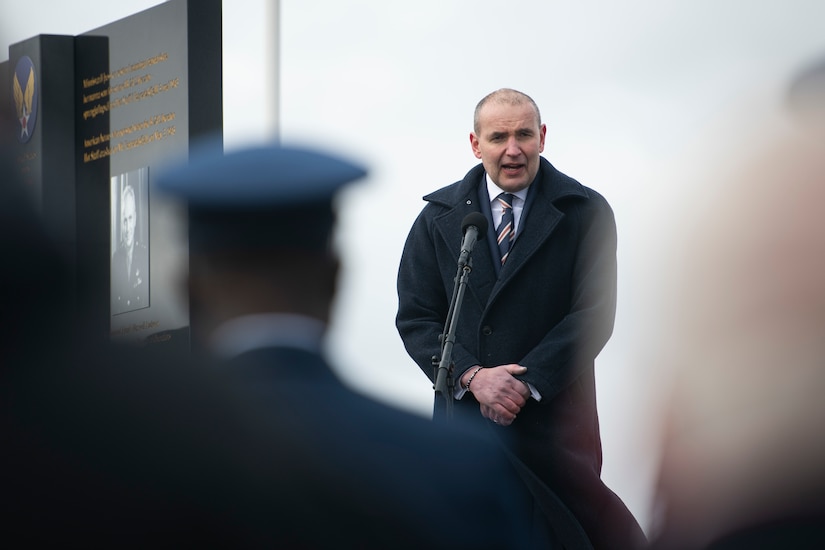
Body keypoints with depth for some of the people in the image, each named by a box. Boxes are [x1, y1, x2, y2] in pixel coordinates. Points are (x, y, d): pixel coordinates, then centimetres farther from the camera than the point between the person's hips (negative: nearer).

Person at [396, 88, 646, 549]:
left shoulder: (585, 213, 1)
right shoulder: (438, 217, 8)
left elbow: (593, 315, -6)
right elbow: (416, 317, 4)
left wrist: (525, 383, -15)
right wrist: (472, 376, -13)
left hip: (555, 415, -2)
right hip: (465, 411, 2)